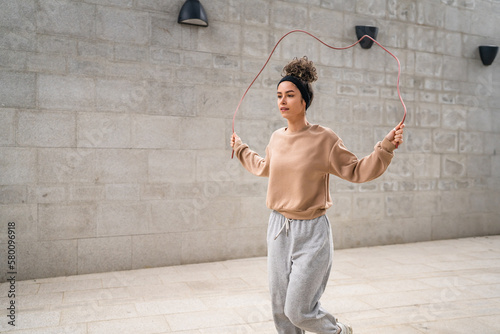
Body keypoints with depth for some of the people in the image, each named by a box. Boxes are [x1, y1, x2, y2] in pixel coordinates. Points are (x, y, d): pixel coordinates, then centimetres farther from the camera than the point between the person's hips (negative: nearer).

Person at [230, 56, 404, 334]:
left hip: (310, 231, -5)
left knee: (298, 311, 2)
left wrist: (386, 147, -16)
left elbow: (357, 171, -6)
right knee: (280, 310, 14)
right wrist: (240, 149, 35)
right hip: (278, 228, 6)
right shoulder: (277, 138, 4)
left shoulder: (324, 139, -12)